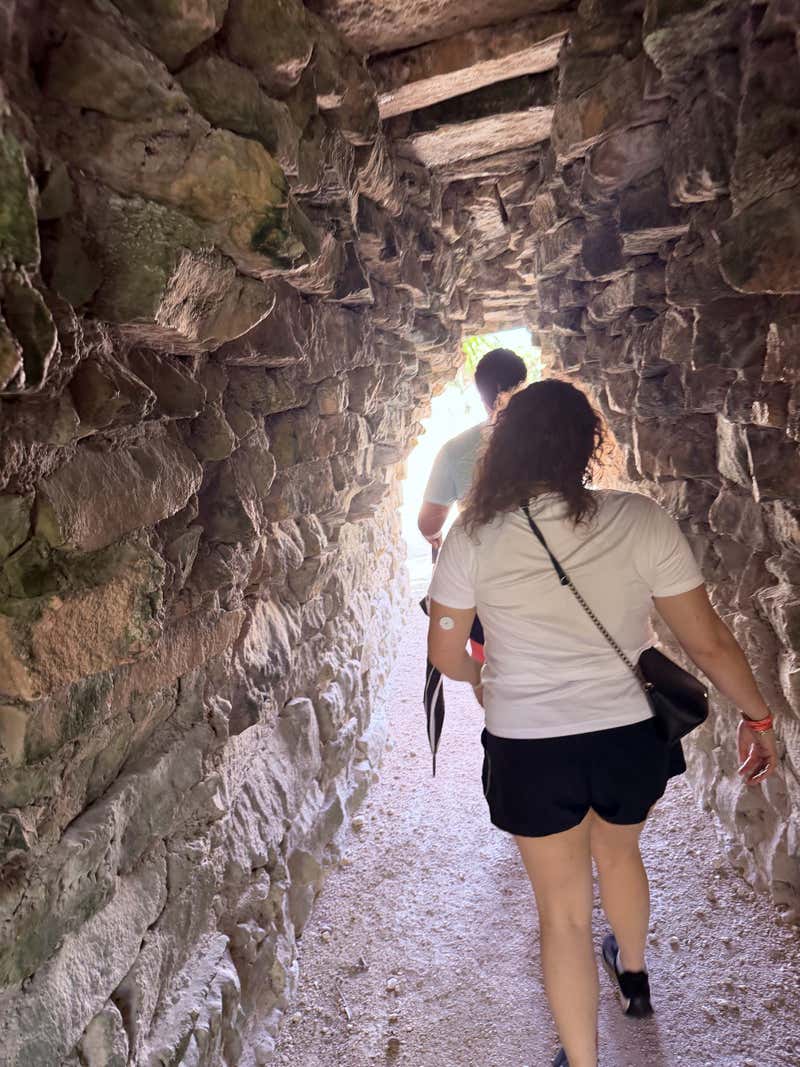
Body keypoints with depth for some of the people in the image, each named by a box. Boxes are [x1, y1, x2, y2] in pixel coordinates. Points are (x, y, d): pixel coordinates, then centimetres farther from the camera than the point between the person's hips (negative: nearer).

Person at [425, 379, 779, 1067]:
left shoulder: (474, 537, -14)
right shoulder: (639, 521, -15)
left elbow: (445, 653, -3)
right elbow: (709, 641, -10)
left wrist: (478, 679, 19)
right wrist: (757, 715, 6)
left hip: (529, 748, -2)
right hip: (629, 736, 3)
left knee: (564, 909, 16)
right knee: (619, 852, 33)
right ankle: (634, 975, 61)